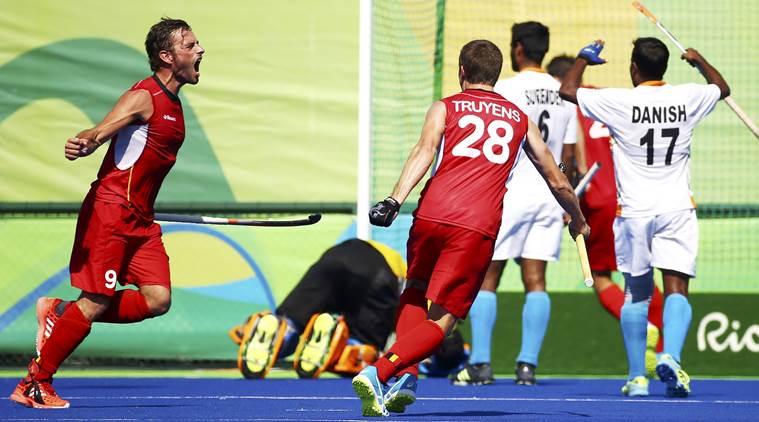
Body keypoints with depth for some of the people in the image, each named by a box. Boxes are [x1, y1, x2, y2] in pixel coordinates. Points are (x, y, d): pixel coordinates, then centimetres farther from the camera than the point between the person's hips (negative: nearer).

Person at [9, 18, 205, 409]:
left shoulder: (172, 105, 17)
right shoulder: (142, 97, -11)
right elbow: (101, 130, -27)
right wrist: (83, 142, -49)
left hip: (139, 220, 9)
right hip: (109, 210, -9)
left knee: (157, 299, -6)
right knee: (95, 302, -11)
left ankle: (60, 312, 8)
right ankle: (34, 384, 0)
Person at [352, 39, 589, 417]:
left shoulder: (444, 108, 16)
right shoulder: (520, 120, 23)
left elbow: (425, 151, -4)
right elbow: (557, 183, 29)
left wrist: (394, 200, -16)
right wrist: (578, 222, 47)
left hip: (432, 215, 1)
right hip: (479, 228, -1)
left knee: (415, 293, 27)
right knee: (440, 321, 0)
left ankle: (405, 376, 6)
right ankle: (378, 373, -24)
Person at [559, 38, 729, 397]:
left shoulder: (619, 101, -8)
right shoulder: (687, 98, 1)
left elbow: (567, 89, 5)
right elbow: (722, 88, 24)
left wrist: (584, 58, 21)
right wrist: (700, 61, 40)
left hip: (634, 211, -1)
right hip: (677, 211, 1)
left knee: (636, 293, 11)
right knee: (676, 289, -4)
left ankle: (637, 377, 10)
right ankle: (670, 356, -28)